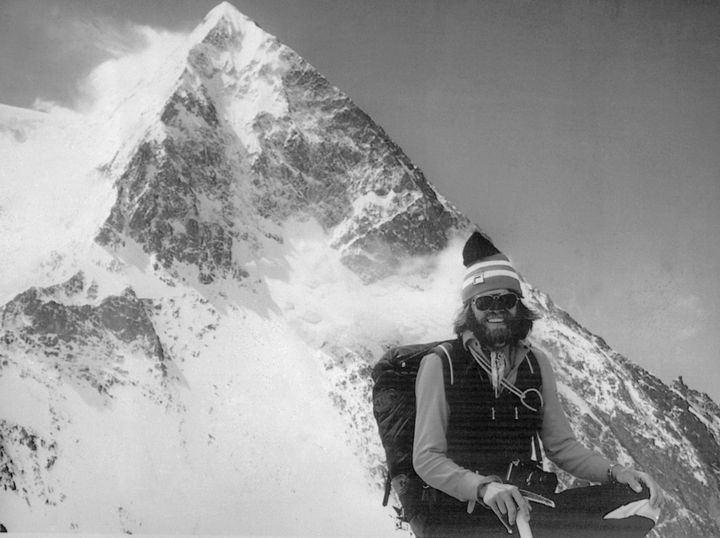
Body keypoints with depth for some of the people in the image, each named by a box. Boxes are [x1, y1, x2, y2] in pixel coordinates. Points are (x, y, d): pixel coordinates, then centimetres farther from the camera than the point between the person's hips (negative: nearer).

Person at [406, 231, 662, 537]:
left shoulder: (536, 363, 14)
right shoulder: (440, 365, -1)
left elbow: (561, 445, 17)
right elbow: (427, 458, -6)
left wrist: (614, 472, -3)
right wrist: (484, 488, -25)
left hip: (529, 504, 6)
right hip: (456, 508, -6)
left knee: (639, 498, -17)